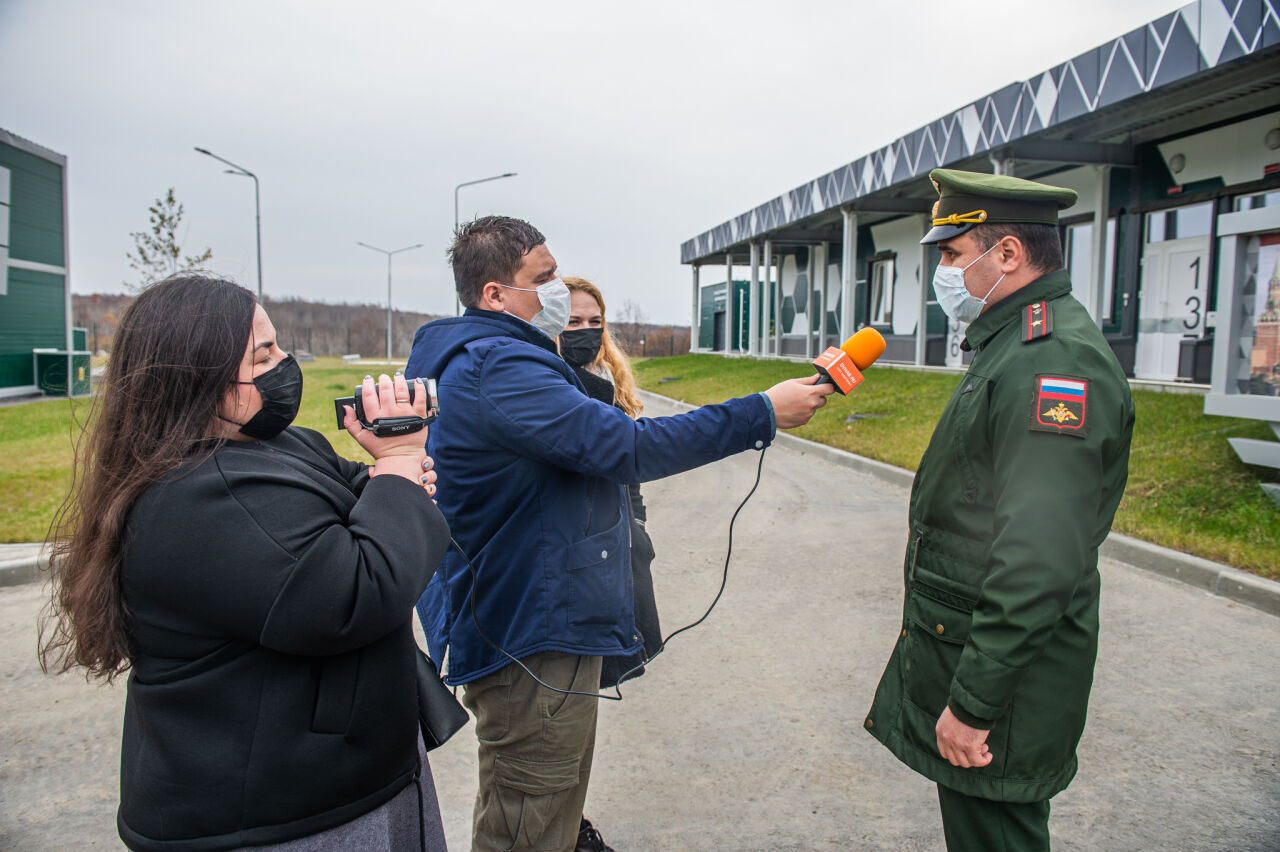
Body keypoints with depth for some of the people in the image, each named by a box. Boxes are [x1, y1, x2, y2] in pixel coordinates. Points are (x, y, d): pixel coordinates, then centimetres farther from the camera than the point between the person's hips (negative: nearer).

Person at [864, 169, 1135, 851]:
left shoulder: (1057, 359, -22)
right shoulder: (1015, 344, 13)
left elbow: (1041, 562, -29)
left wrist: (973, 702, -25)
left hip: (1000, 664, -10)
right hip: (959, 639, 10)